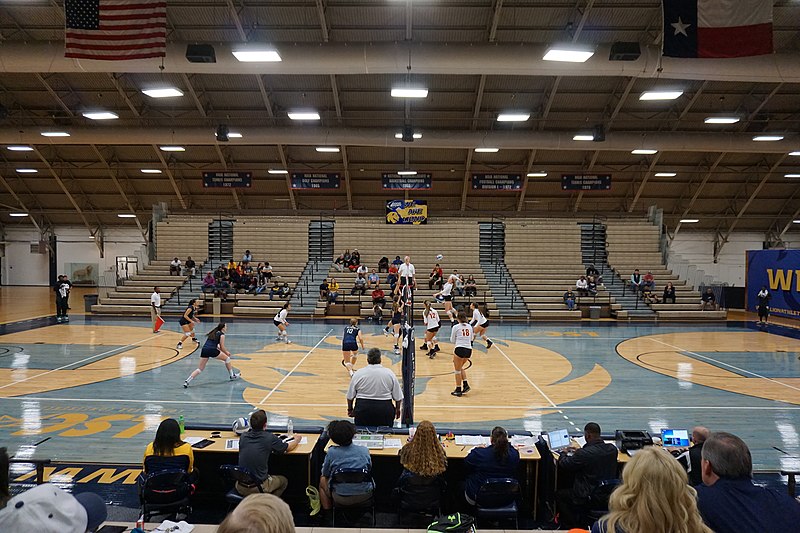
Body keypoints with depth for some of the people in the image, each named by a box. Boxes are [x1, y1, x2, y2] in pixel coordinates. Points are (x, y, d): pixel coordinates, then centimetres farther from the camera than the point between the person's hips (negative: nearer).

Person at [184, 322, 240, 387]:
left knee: (200, 369, 9)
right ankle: (232, 375, 26)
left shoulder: (214, 333, 28)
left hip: (204, 350, 6)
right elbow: (222, 347, 4)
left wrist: (225, 351, 36)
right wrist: (227, 353, 23)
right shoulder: (222, 334, 7)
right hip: (212, 350, -6)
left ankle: (187, 382, -6)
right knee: (227, 358, 17)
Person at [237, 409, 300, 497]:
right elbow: (288, 448, 5)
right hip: (259, 488, -4)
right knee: (284, 480, 23)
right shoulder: (270, 438, -13)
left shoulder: (243, 436, -2)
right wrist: (297, 439, 27)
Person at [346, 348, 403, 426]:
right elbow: (398, 397, 3)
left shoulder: (358, 373, 0)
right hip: (385, 410, 0)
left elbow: (350, 396, 5)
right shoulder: (389, 373, 1)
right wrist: (397, 409, 18)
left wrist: (350, 409, 19)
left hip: (363, 409, 0)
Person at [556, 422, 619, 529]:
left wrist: (565, 453, 9)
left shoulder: (583, 454, -26)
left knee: (559, 494, 19)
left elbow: (562, 465, -12)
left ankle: (573, 525, 24)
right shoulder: (613, 449, -7)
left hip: (589, 498, -7)